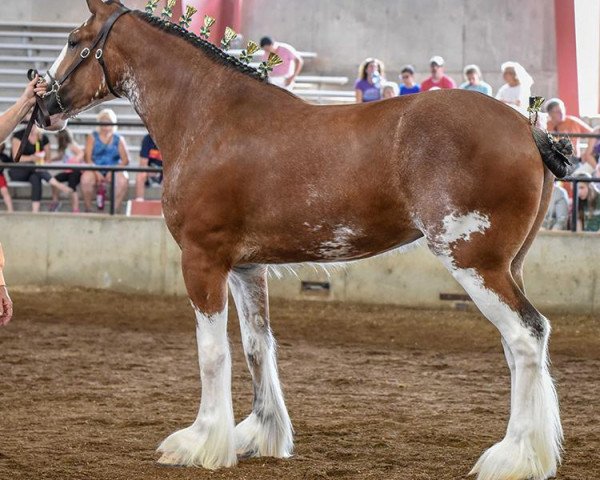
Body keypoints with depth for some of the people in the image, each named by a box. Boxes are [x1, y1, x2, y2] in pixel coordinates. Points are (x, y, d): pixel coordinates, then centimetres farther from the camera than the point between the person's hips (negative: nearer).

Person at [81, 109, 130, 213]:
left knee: (123, 181, -33)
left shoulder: (119, 139, 11)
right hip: (95, 169, -1)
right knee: (86, 179, -34)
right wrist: (97, 173, -18)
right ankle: (88, 209, -21)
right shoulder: (93, 137, 9)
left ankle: (115, 210, -24)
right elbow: (87, 158, -2)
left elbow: (125, 160, 2)